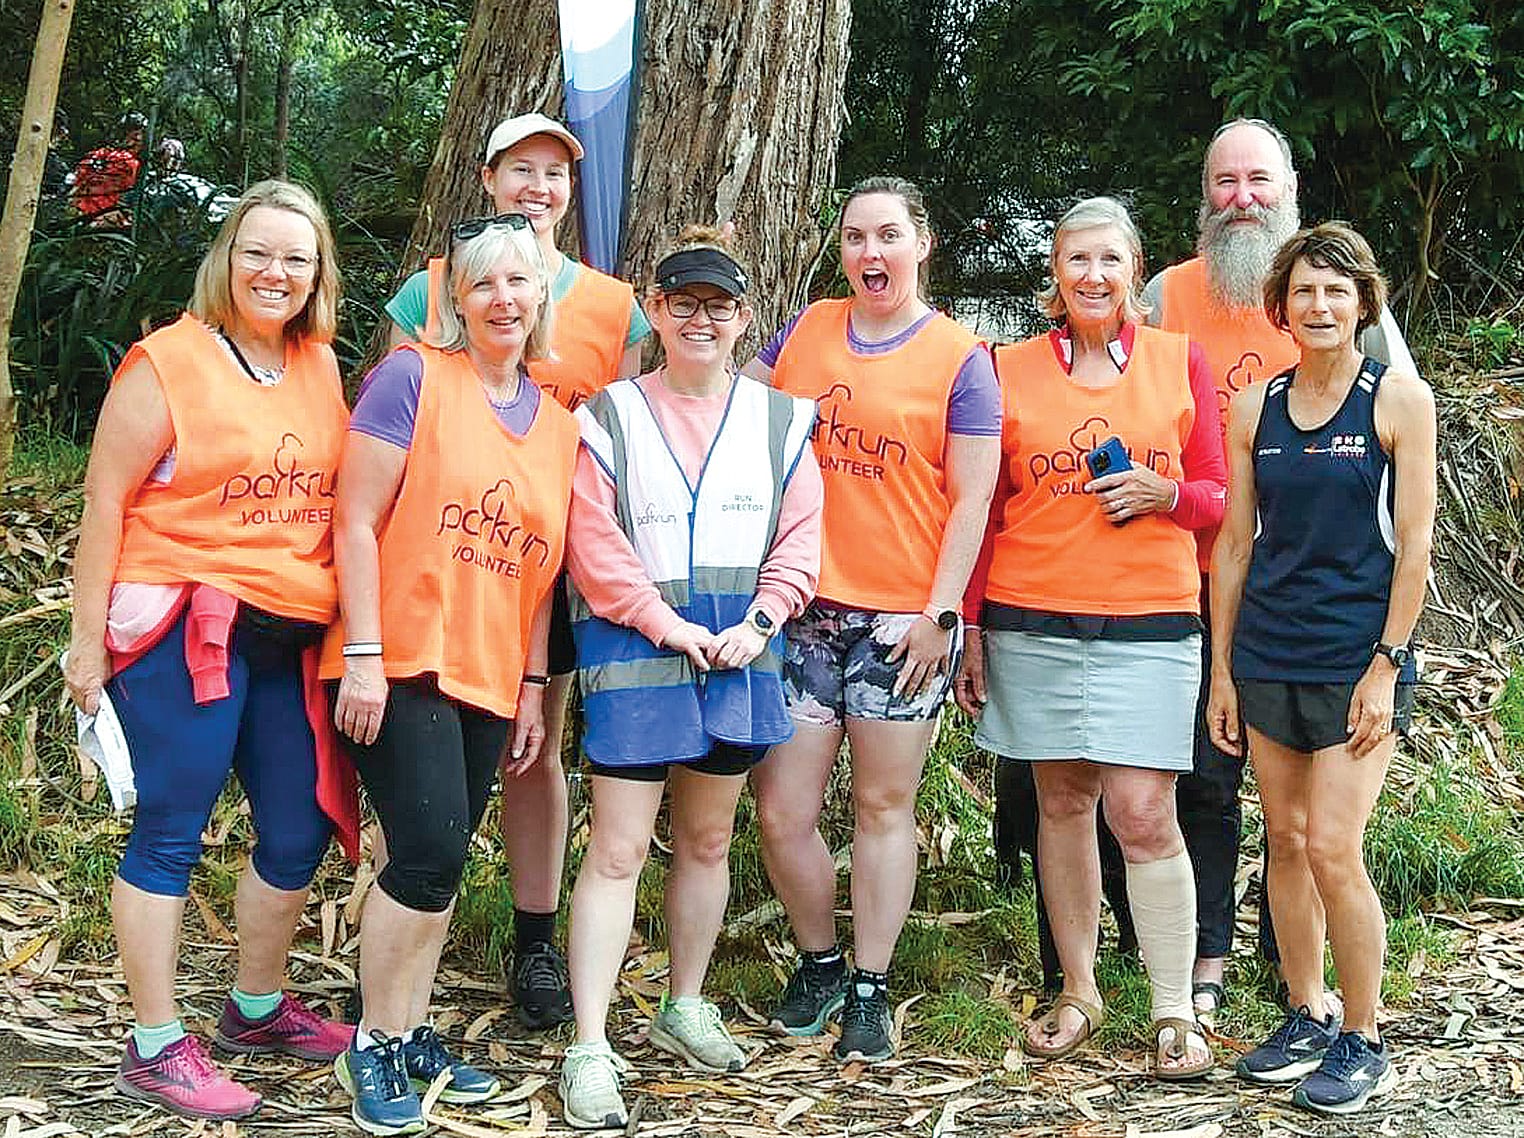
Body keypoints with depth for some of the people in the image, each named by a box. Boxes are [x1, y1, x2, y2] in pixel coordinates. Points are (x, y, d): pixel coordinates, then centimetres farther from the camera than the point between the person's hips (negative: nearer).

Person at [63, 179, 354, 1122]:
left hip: (294, 636, 7)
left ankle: (257, 1008, 31)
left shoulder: (321, 368, 12)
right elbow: (105, 503, -6)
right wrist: (88, 637, -8)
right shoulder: (168, 363, -6)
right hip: (184, 628, -6)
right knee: (171, 832, -2)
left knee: (301, 831, 12)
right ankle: (156, 1049, 8)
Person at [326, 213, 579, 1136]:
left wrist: (532, 688, 12)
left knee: (441, 863, 8)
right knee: (431, 852, -13)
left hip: (490, 679, 6)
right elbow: (357, 521, -9)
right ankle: (374, 1046, 4)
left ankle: (412, 1035, 22)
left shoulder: (560, 426, 12)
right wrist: (362, 657, -14)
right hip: (403, 666, -6)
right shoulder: (413, 378, -5)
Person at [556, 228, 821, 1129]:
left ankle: (685, 1006, 32)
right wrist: (668, 623, -13)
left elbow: (800, 537, 5)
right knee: (619, 848, -6)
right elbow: (594, 542, -7)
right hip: (635, 650, -4)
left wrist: (760, 622, -8)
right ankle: (591, 1049, -3)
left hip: (741, 648, 4)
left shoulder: (779, 419, 8)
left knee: (707, 839, 15)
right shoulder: (611, 417, -1)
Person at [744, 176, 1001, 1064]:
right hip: (804, 605, 3)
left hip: (904, 616, -3)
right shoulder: (807, 330, 9)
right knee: (782, 810, 1)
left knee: (884, 805, 6)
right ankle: (819, 962, 24)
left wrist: (941, 612, -10)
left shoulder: (960, 357, -1)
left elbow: (971, 499, -3)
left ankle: (870, 987, 19)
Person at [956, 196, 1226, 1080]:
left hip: (1148, 622, -1)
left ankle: (1176, 1013, 4)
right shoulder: (1012, 369, 7)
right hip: (1031, 623, 2)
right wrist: (971, 627, 7)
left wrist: (1164, 492, -12)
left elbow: (1218, 497, 10)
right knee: (1062, 801, 8)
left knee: (1144, 813, -6)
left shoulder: (1178, 360, 6)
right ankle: (1079, 991, 21)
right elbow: (986, 508, 10)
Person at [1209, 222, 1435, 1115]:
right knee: (1286, 842, 9)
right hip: (1267, 657, 4)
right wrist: (1222, 671, 9)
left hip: (1358, 658, -4)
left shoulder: (1400, 398, -3)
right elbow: (1234, 545, 10)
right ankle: (1307, 1017, 24)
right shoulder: (1253, 409, 7)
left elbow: (1414, 541, -5)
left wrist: (1387, 665, -10)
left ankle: (1363, 1041, 7)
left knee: (1333, 850, -8)